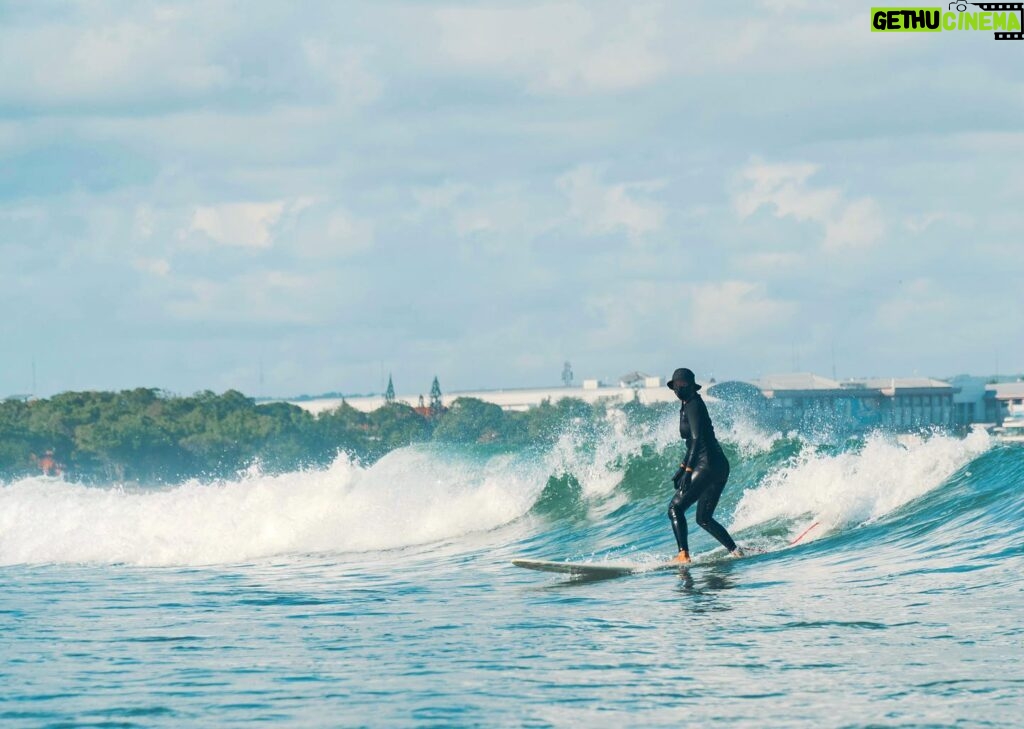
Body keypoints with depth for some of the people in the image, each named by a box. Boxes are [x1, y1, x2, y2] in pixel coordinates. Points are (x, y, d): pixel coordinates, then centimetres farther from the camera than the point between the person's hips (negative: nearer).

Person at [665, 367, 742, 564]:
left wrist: (688, 470, -27)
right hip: (721, 466, 10)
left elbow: (697, 439, -20)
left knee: (675, 508, -10)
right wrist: (682, 467, 34)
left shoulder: (693, 406, -8)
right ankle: (735, 551, 10)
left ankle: (683, 554, -21)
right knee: (704, 519, 17)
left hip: (707, 465, -10)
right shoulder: (687, 407, 21)